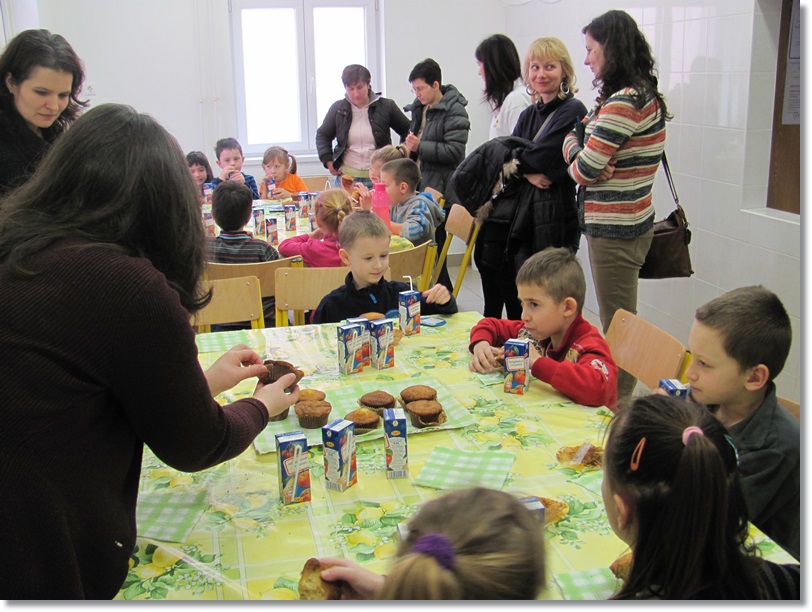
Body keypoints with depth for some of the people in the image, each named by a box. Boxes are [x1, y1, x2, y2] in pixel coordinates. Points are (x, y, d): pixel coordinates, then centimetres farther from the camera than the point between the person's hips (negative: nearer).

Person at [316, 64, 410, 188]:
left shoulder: (386, 106, 1)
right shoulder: (338, 109, 5)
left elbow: (407, 131, 11)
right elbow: (322, 135, 18)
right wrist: (329, 162, 5)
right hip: (346, 177, 2)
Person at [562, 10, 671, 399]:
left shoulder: (625, 102, -19)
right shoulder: (642, 95, 13)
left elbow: (583, 169, -19)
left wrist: (572, 144, 1)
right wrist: (598, 165, -9)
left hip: (614, 230, -10)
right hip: (624, 224, 10)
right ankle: (619, 403, 30)